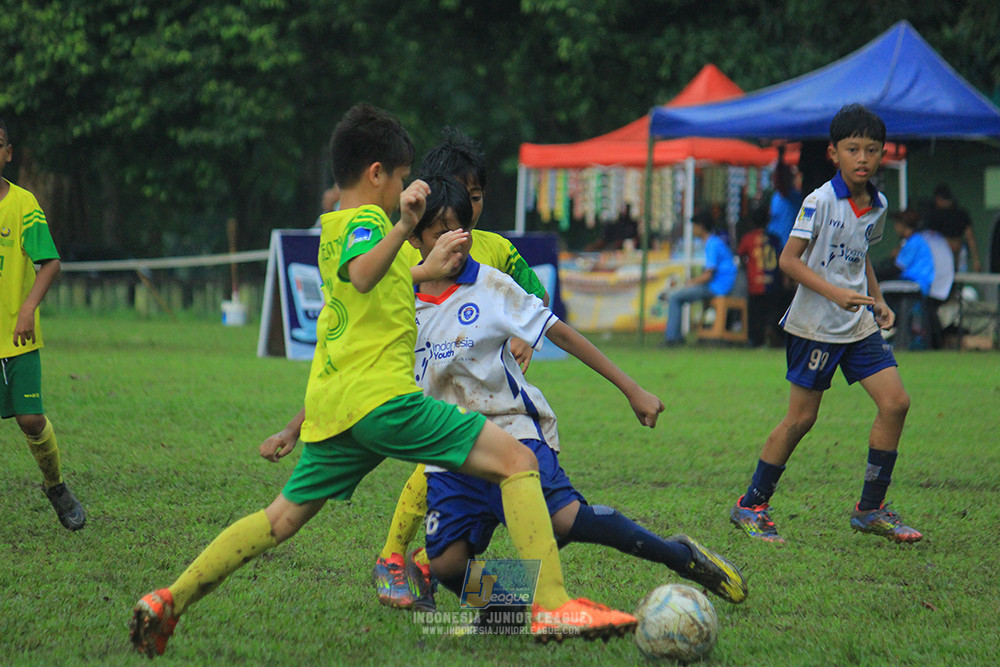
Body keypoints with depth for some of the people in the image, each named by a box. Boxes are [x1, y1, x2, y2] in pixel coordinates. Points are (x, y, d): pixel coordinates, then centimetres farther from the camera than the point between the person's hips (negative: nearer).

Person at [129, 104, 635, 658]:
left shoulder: (332, 229, 22)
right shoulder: (366, 219, -5)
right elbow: (362, 275, -28)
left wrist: (428, 269, 49)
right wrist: (403, 225, -41)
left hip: (330, 405, 9)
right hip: (380, 397, -9)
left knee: (282, 518, 19)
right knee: (517, 460, -9)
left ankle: (170, 601, 12)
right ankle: (552, 607, -20)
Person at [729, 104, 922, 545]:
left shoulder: (877, 206, 7)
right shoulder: (820, 202, -14)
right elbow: (789, 260, -15)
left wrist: (877, 301, 12)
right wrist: (834, 293, -25)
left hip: (859, 326, 6)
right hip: (815, 325, -6)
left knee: (895, 401, -4)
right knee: (801, 417, -2)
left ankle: (871, 508, 8)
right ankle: (750, 506, 12)